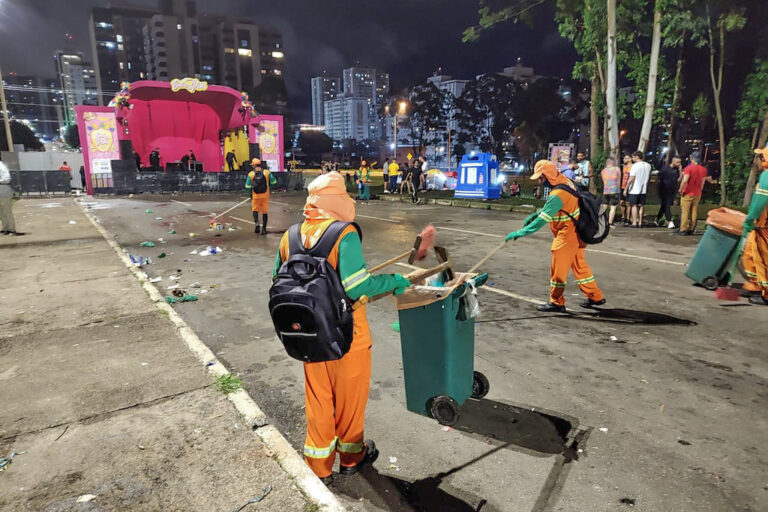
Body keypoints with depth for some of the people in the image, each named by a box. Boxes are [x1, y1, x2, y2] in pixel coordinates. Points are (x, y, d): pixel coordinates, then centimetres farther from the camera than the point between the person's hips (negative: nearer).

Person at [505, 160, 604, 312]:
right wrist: (535, 214, 4)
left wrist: (520, 233, -28)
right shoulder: (565, 181, 1)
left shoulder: (558, 194, -28)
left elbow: (543, 220, -30)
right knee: (579, 264, 21)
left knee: (558, 267, 3)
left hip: (568, 234, -10)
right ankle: (595, 297, 33)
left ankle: (556, 303, 15)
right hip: (577, 231, 10)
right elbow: (550, 207, 14)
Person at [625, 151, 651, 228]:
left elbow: (631, 178, -16)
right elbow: (649, 177, 17)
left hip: (634, 189, -5)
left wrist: (626, 189, -12)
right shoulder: (648, 165, 7)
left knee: (634, 206, 0)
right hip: (643, 189, 6)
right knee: (641, 206, 10)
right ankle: (640, 222, 12)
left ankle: (634, 223, -1)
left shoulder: (635, 165, -13)